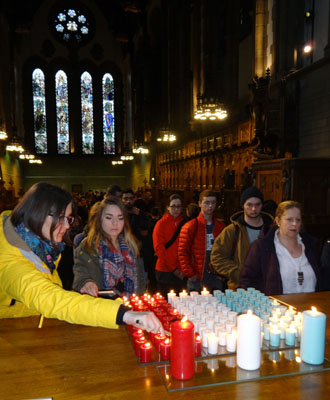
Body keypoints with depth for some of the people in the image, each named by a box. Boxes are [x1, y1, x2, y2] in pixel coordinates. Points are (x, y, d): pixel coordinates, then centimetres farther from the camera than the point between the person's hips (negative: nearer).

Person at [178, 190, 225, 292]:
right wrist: (190, 274, -10)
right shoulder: (190, 227, -3)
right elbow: (182, 253, -5)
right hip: (197, 281, -3)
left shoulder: (221, 227, 8)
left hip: (217, 279, 3)